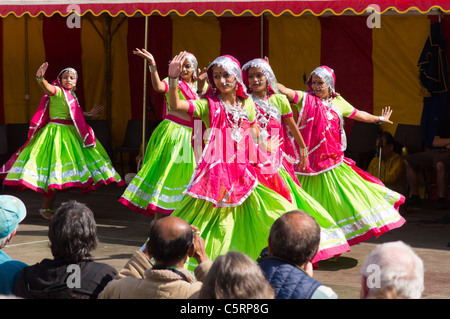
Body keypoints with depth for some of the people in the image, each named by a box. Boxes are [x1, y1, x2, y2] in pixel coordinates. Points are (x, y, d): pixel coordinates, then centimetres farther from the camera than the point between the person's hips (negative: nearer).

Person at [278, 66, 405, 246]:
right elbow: (284, 91, -15)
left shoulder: (338, 102, 10)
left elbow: (358, 115, 23)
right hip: (310, 161, -4)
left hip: (333, 160, 4)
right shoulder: (305, 99, -2)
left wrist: (379, 119, 34)